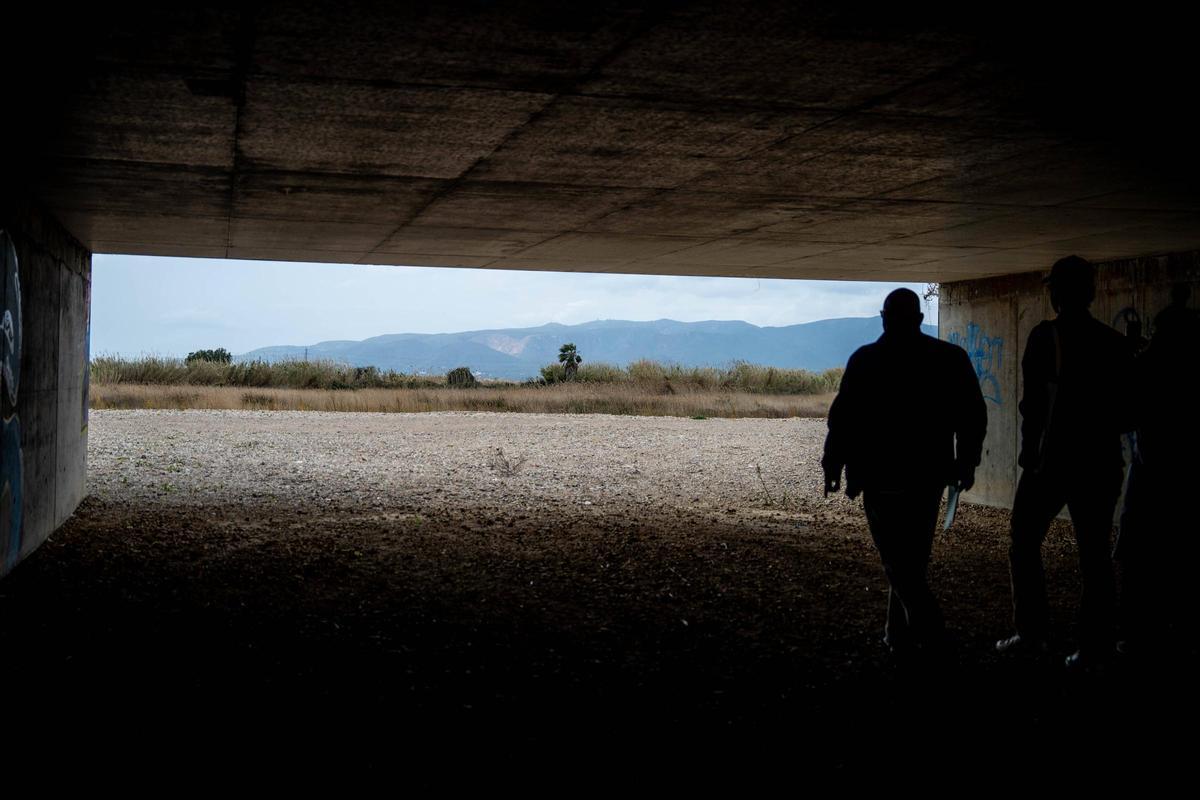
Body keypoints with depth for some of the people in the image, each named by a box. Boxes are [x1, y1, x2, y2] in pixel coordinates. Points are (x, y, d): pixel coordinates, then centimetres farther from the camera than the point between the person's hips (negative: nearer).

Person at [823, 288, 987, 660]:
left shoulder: (866, 360, -5)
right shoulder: (951, 357, 4)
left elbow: (843, 416, -7)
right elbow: (973, 415, 5)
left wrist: (833, 466, 2)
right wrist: (966, 462, 15)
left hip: (881, 475, -4)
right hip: (929, 475, 4)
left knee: (897, 559, 0)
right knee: (914, 556, 14)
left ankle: (929, 628, -15)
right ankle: (900, 634, 19)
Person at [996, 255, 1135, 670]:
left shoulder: (1047, 335, -9)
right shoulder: (1115, 343, 5)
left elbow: (1033, 401, -12)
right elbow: (1128, 413, 8)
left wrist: (1031, 447, 2)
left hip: (1051, 459, -4)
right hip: (1101, 463, 5)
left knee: (1025, 546, 9)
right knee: (1095, 556, 7)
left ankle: (1033, 633, 8)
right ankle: (1095, 646, 7)